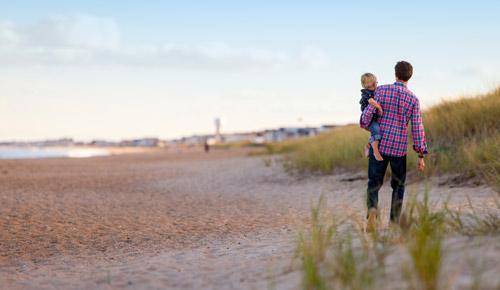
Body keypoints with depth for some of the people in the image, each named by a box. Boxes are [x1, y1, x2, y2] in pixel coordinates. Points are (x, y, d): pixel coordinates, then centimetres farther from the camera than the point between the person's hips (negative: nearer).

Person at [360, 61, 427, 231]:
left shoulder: (381, 90, -4)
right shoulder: (413, 99, -2)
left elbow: (368, 113, -8)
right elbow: (417, 128, -4)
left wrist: (364, 124, 17)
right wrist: (421, 155, 1)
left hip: (379, 145, 0)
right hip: (399, 148, 0)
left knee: (374, 184, 8)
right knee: (398, 185, 18)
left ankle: (372, 210, -22)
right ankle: (394, 222, 14)